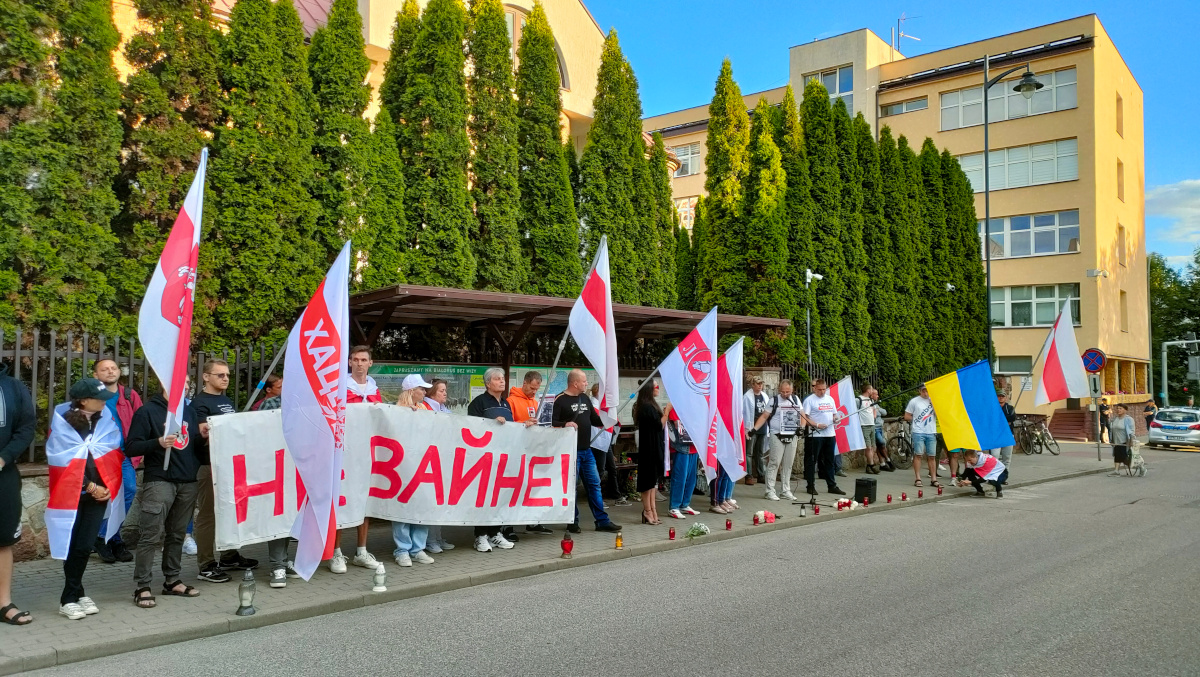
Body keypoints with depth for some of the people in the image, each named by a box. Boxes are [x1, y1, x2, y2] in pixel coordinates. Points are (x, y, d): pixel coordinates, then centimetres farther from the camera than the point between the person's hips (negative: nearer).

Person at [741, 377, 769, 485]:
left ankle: (762, 474, 18)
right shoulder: (747, 396, -7)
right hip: (751, 429, -6)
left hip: (763, 428, 6)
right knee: (749, 453, 0)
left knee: (761, 453, 12)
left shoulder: (764, 396, 13)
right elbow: (742, 412, -10)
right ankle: (749, 475, 3)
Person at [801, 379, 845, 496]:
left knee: (829, 461, 12)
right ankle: (810, 486, 7)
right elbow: (804, 418, -12)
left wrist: (836, 419, 0)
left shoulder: (830, 399, 15)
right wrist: (817, 425, -21)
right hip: (815, 435, -6)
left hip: (830, 434, 6)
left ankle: (832, 486, 18)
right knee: (811, 461, 0)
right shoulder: (809, 400, -6)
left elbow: (835, 414, 22)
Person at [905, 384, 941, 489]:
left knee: (932, 456, 6)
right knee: (918, 455, -4)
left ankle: (934, 479, 10)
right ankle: (918, 479, -1)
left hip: (931, 432, 3)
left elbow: (938, 415, 2)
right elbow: (907, 416, 4)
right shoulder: (914, 401, 2)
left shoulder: (933, 401, 10)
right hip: (918, 432, -3)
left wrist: (934, 404, -8)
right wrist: (916, 421, -1)